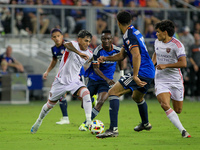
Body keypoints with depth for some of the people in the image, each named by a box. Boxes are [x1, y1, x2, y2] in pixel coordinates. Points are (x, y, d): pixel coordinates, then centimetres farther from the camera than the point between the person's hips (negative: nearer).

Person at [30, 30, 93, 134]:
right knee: (50, 104, 15)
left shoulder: (89, 54, -1)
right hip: (61, 81, -3)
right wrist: (79, 53, -56)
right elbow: (66, 44, -45)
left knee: (86, 94, -28)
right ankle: (39, 121, 43)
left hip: (74, 81, 3)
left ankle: (89, 122, -30)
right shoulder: (74, 44, -19)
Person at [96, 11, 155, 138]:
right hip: (150, 73, 10)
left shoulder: (129, 35, -13)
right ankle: (145, 124, 56)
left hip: (141, 73, -10)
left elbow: (136, 55, -27)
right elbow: (121, 55, 24)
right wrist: (105, 58, 15)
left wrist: (135, 76, -29)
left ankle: (113, 129, -23)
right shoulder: (135, 32, 19)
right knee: (137, 97, 36)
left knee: (113, 93, -13)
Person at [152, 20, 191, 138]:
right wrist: (153, 63, 11)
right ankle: (182, 131, -20)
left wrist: (165, 65, -22)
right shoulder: (158, 42, 5)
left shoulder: (177, 45, -14)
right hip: (161, 79, 3)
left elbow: (183, 63, -22)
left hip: (175, 80, -3)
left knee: (178, 110, 4)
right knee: (165, 105, -22)